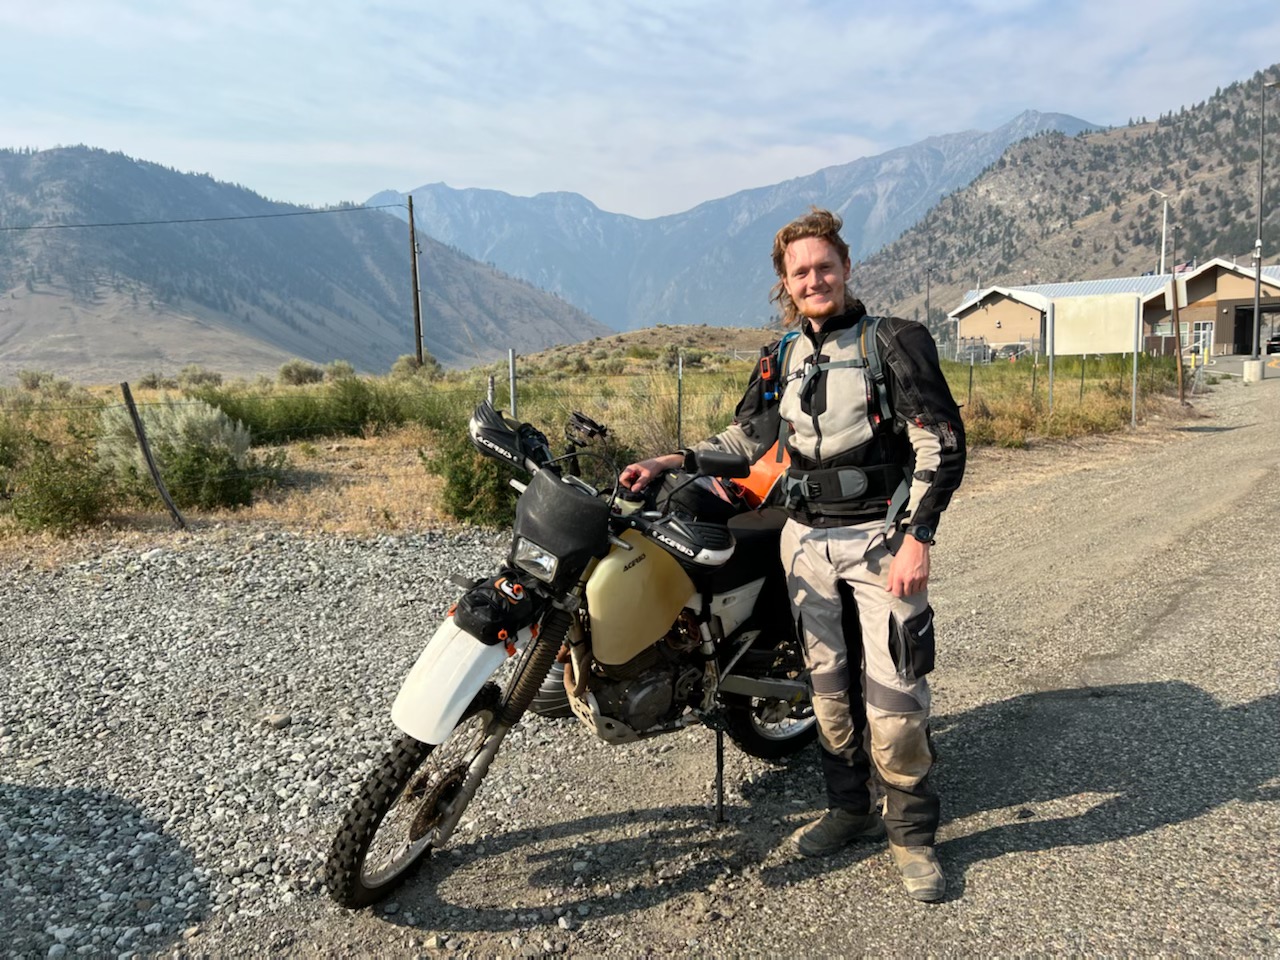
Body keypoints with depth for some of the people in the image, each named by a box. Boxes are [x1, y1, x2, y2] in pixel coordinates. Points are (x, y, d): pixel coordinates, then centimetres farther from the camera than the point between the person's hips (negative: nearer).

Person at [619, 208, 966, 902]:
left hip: (881, 539, -5)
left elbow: (941, 442, -11)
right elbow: (746, 437, 15)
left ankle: (911, 831, 14)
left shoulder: (894, 342, -6)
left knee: (892, 692, -5)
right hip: (805, 540, 5)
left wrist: (916, 538, -18)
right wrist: (668, 464, 4)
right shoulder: (782, 358, 10)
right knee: (828, 685, 12)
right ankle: (850, 809, 29)